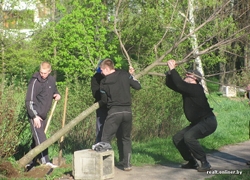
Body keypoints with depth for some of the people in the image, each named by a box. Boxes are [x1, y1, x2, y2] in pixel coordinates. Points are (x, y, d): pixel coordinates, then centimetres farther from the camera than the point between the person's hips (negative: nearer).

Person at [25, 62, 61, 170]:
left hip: (43, 115, 7)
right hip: (35, 115, -7)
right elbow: (29, 101, -17)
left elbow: (54, 91, 25)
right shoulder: (35, 82, -16)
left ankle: (30, 161, 22)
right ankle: (45, 161, -17)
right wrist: (34, 116, -23)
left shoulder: (51, 80, 5)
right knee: (40, 138, -14)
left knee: (37, 138, 12)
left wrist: (57, 95, 1)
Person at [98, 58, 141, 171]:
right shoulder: (125, 75, 1)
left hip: (114, 112, -4)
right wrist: (131, 75, 18)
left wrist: (99, 103, 28)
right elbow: (138, 86, 3)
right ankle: (127, 164, 16)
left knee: (106, 139, 1)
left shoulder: (104, 82, -3)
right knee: (126, 138, 17)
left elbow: (104, 100, 5)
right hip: (127, 111, 4)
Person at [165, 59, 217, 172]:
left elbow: (179, 84, -32)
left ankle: (205, 163, -18)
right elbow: (170, 84, 12)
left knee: (188, 137, -30)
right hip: (197, 122, 10)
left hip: (208, 122, -10)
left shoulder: (196, 89, -20)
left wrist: (173, 69, -23)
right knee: (177, 138, 6)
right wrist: (170, 71, -2)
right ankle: (192, 162, 15)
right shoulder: (187, 89, 8)